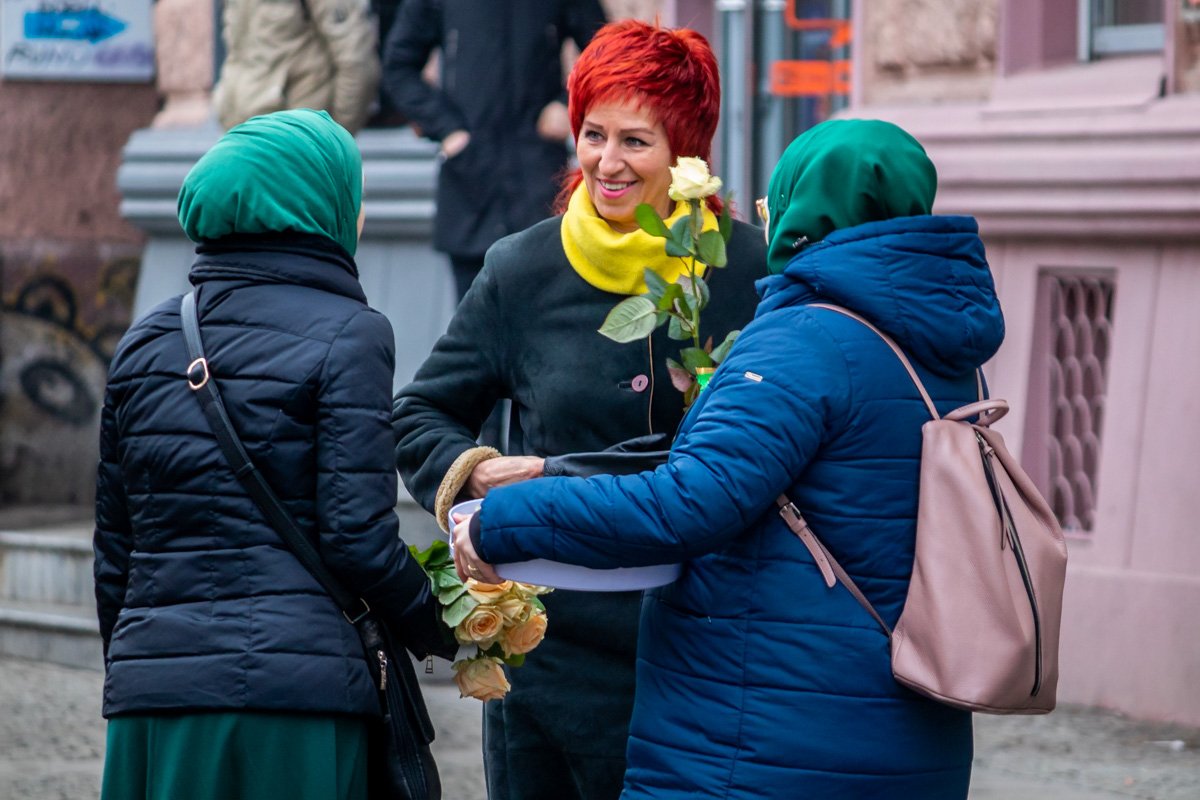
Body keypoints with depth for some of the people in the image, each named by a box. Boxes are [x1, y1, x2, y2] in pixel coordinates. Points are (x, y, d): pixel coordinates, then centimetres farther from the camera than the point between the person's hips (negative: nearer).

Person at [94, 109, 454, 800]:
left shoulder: (147, 340, 13)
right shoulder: (345, 334, -4)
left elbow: (114, 553, 15)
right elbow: (357, 535, -10)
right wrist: (433, 626, 7)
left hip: (149, 691, 5)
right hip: (292, 689, -5)